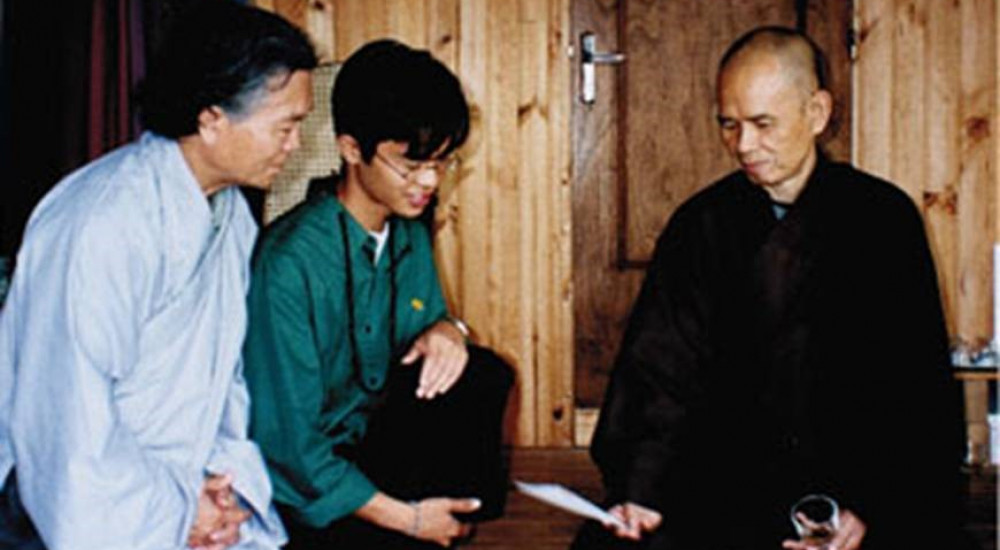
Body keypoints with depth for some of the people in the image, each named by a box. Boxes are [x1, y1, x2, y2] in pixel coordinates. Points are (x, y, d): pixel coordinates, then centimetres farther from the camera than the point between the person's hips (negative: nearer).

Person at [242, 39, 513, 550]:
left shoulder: (410, 238, 0)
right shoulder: (289, 262, -24)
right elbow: (285, 440, -23)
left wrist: (446, 329, -10)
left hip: (371, 445, 7)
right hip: (301, 492, -6)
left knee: (483, 374, -15)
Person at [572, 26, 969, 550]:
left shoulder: (884, 218, 3)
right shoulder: (702, 223, 8)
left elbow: (919, 388, 1)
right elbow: (661, 371, 2)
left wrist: (870, 507, -13)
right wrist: (640, 489, -14)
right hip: (726, 481, 1)